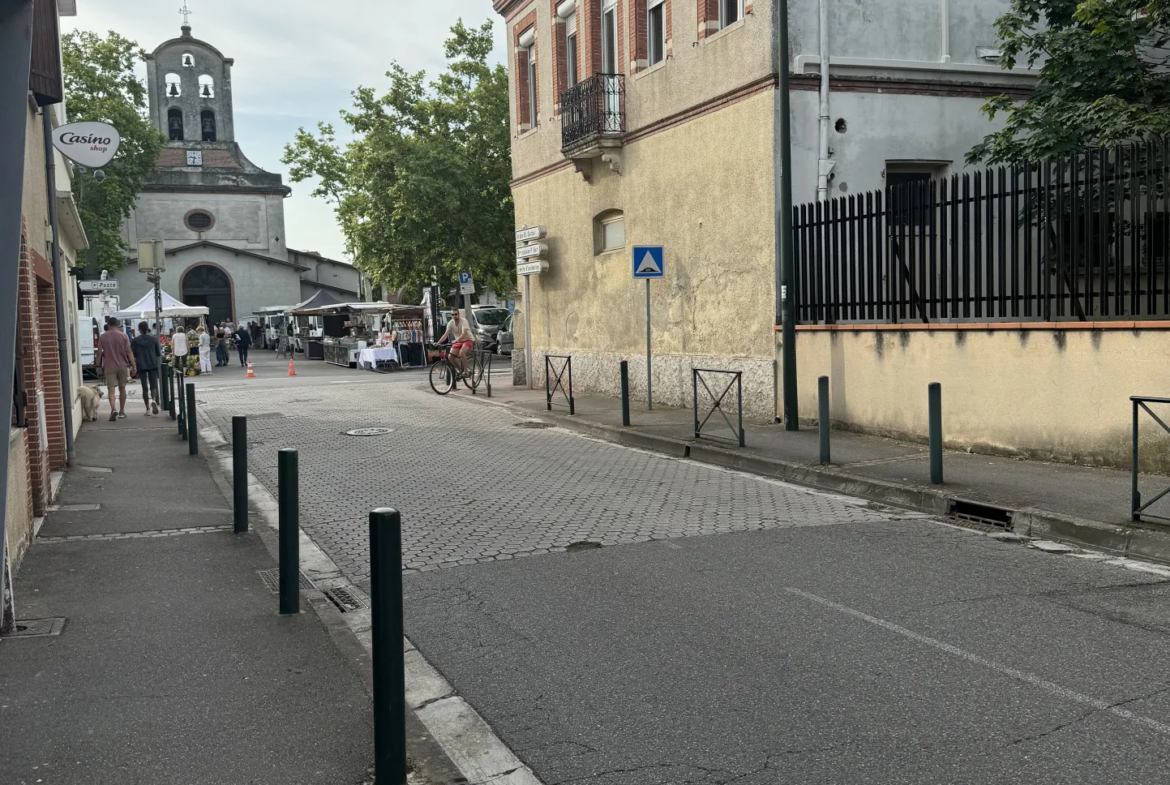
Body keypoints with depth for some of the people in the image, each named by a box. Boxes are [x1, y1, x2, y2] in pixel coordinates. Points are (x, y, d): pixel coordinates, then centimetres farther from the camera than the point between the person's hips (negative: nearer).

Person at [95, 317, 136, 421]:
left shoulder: (102, 337, 0)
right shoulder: (123, 336, -1)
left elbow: (99, 353, 1)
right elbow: (129, 352, -4)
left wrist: (98, 365, 11)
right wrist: (133, 366, -1)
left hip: (109, 367, -1)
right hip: (122, 366, 1)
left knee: (111, 389, -3)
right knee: (122, 388, 13)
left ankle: (113, 409, -25)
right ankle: (121, 411, 20)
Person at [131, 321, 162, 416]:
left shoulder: (135, 341, -2)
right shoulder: (154, 339, -1)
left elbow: (132, 354, -1)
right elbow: (159, 353, 4)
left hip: (141, 366, 0)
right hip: (153, 365, 0)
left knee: (145, 388, 7)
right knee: (153, 386, 4)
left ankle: (148, 408, 5)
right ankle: (153, 400, -27)